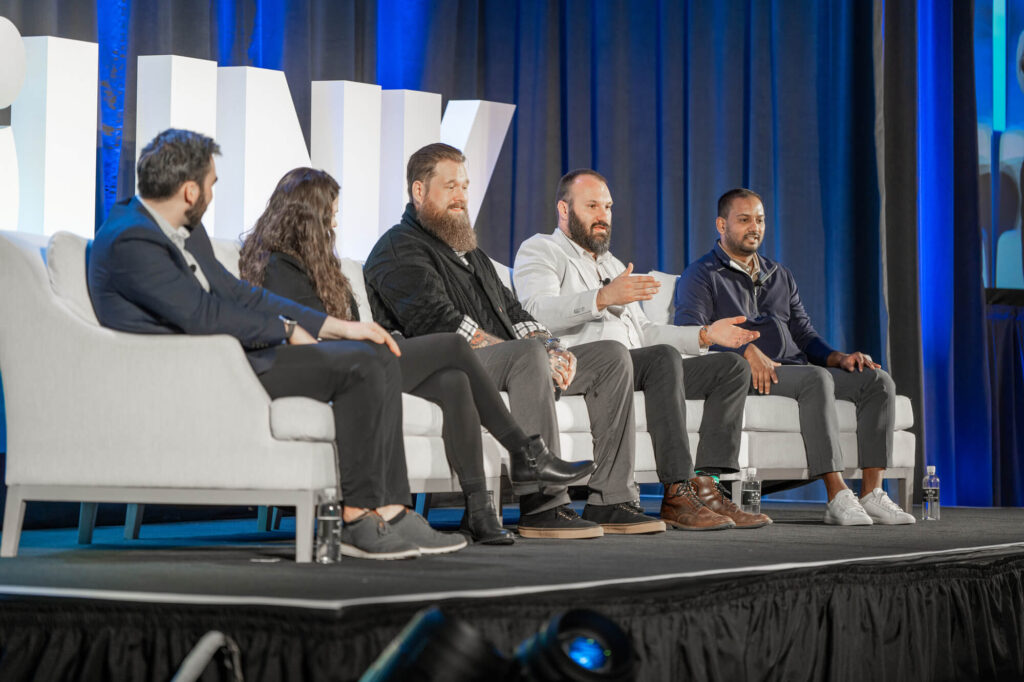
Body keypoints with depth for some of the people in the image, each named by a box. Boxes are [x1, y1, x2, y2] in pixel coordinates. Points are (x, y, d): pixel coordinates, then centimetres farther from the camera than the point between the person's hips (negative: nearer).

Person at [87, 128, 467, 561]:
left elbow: (236, 294, 17)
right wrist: (286, 330, -7)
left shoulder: (185, 231, 15)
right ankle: (358, 517, -9)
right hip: (189, 379, -10)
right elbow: (203, 315, -21)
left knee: (377, 355, 0)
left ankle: (389, 511, -7)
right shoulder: (129, 240, -16)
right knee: (357, 366, -18)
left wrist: (336, 326, 9)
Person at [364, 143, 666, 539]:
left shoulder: (469, 250, 30)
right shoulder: (399, 248, -2)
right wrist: (535, 349, -19)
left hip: (510, 366, 10)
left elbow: (512, 310, 25)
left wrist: (550, 347, 1)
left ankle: (610, 502, -7)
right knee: (529, 355, -38)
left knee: (611, 357, 0)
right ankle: (542, 506, -38)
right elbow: (439, 323, -16)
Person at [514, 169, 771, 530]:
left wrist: (705, 334, 15)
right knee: (664, 357, -34)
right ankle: (678, 493, -37)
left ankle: (708, 485, -22)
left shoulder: (613, 265, 34)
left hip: (634, 371, 8)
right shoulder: (540, 250, 8)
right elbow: (536, 312, -13)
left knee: (732, 367, -7)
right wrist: (602, 297, -29)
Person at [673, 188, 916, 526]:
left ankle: (871, 494, -21)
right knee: (816, 378, -36)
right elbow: (689, 330, -10)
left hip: (795, 367, 7)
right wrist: (746, 351, -25)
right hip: (746, 374, -7)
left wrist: (839, 358, 3)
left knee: (879, 380, -14)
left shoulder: (780, 276, 29)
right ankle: (837, 498, -40)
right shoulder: (702, 276, 7)